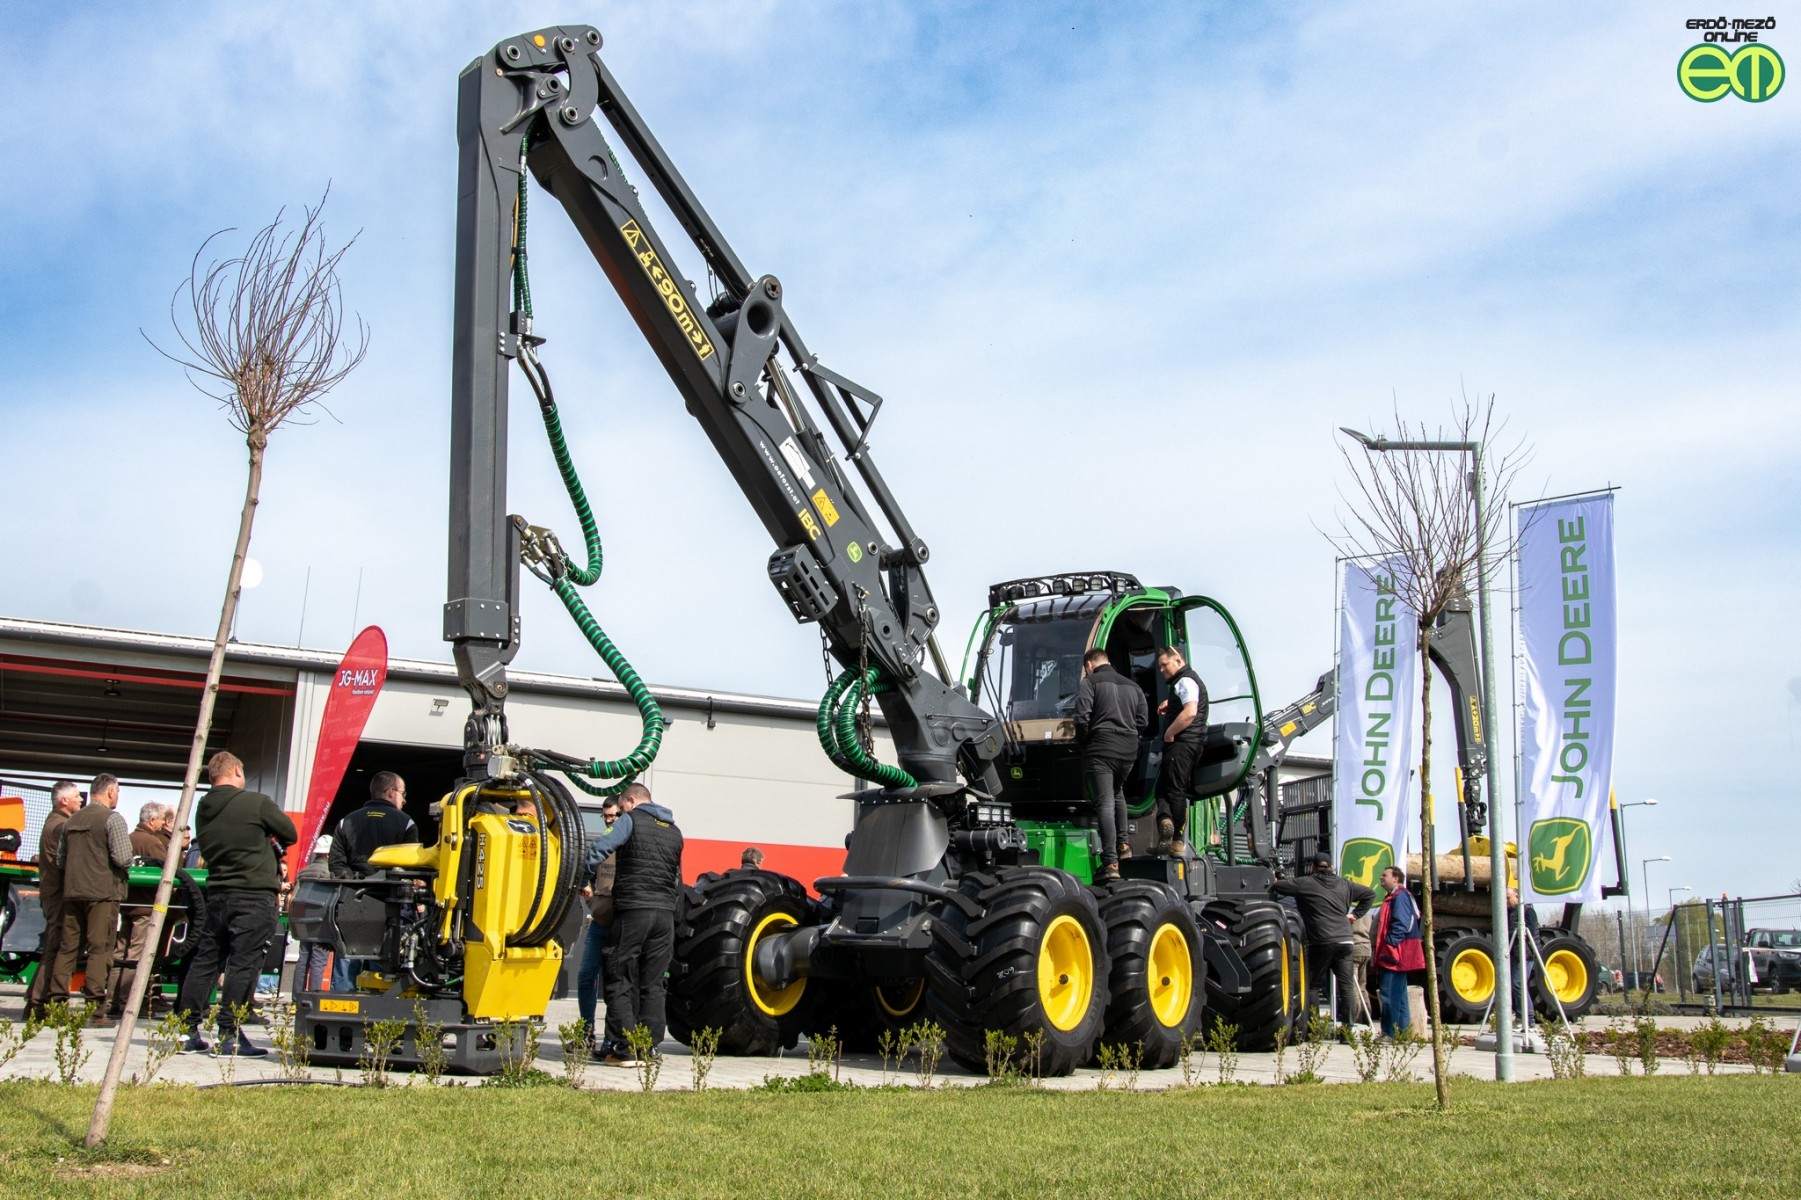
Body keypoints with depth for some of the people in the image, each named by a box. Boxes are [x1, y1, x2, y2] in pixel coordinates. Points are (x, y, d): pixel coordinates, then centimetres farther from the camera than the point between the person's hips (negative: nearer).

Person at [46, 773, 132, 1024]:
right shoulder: (112, 819, -7)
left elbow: (59, 859, 15)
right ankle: (95, 1010, -8)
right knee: (99, 949, -5)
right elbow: (123, 858, -14)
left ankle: (55, 1002, 9)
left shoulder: (71, 821, 14)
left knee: (68, 947, 10)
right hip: (103, 892, -6)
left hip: (72, 892, 6)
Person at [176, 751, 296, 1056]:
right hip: (255, 896, -6)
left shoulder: (203, 811, 10)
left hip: (217, 894, 7)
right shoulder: (256, 802, -9)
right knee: (243, 965, -4)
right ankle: (229, 1035, -4)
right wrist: (271, 840, 22)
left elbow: (206, 847, 16)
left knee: (205, 960, 12)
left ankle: (188, 1030, 14)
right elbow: (290, 834, 0)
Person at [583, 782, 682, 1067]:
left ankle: (624, 1048, -4)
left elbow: (597, 851, -10)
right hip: (665, 913, 5)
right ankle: (648, 1048, 6)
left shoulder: (630, 820, 0)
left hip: (632, 910, -5)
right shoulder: (674, 831, 19)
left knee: (620, 982, 1)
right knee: (653, 984, 9)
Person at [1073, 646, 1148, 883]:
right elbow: (1143, 721, 14)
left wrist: (1081, 743, 2)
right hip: (1128, 751, 6)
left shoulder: (1089, 682, 0)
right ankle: (1122, 845, 25)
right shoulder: (1132, 686, 19)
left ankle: (1111, 863, -16)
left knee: (1105, 803, -9)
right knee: (1117, 794, 29)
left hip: (1100, 750, -6)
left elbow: (1082, 717, -11)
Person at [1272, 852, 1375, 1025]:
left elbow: (1278, 886, -1)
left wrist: (1274, 881, 21)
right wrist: (1355, 914, 24)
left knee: (1313, 985, 3)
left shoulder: (1305, 883, 0)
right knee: (1346, 984, 4)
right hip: (1345, 941, 4)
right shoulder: (1344, 884, 17)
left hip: (1321, 943, -4)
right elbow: (1369, 894, 28)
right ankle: (1348, 1024, 0)